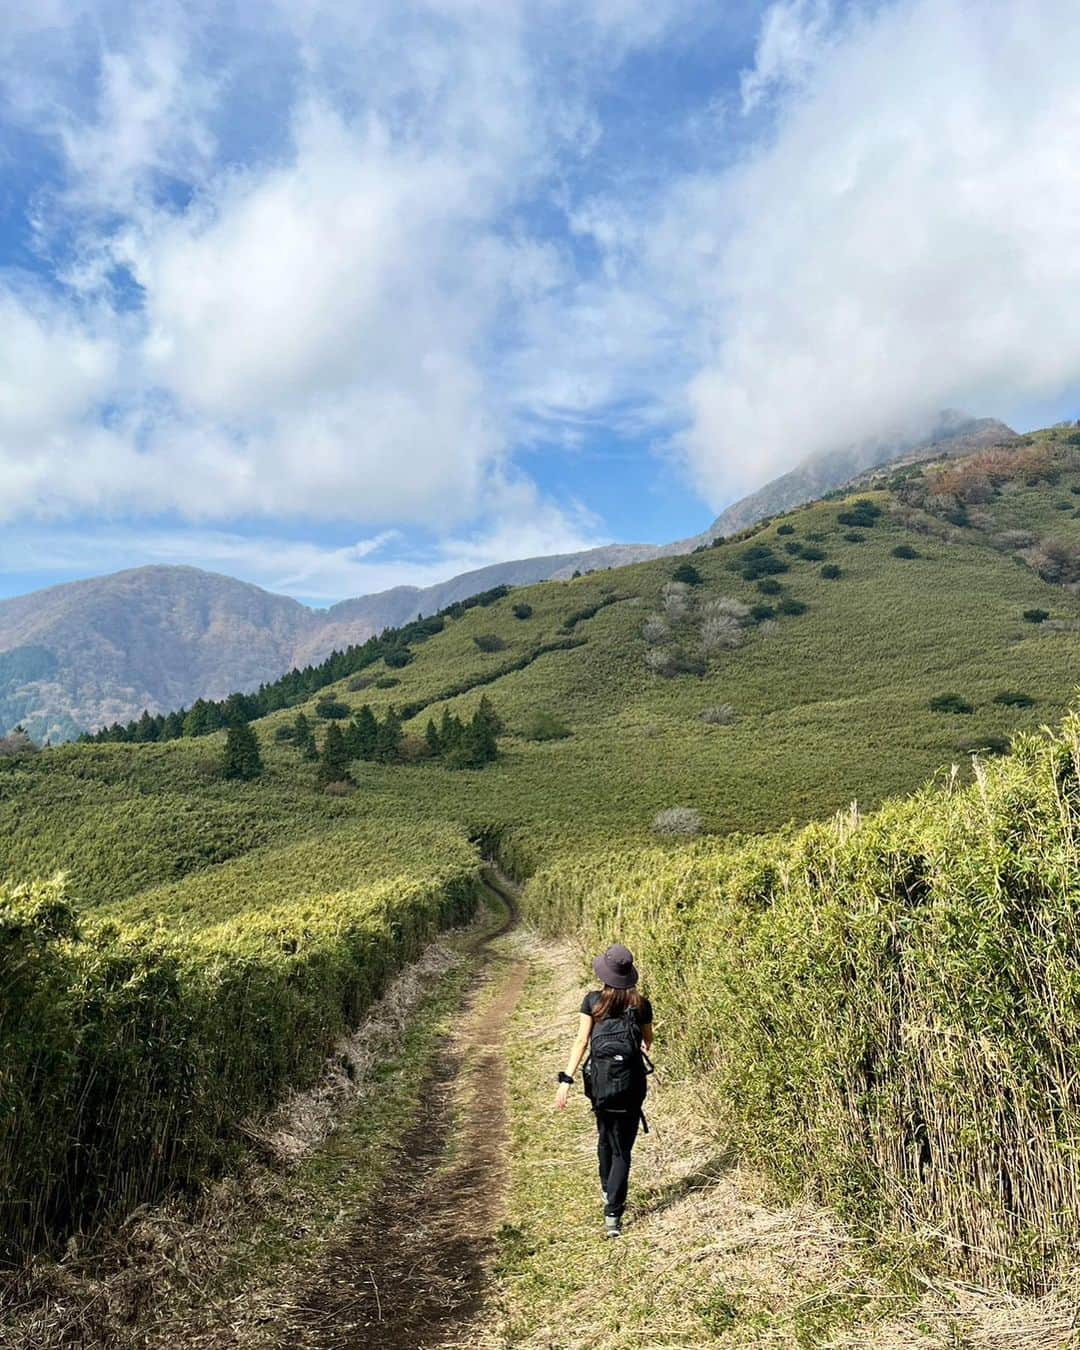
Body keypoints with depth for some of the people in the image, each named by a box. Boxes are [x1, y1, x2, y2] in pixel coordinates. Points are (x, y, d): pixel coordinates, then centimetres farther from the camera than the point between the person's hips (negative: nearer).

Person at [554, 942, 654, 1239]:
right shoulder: (641, 1003, -1)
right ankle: (612, 1214, -4)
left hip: (599, 1080, 1)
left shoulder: (592, 1001, -3)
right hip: (630, 1082, -1)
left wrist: (566, 1080, -7)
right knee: (622, 1148, 5)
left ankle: (608, 1192, 40)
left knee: (605, 1139, 24)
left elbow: (581, 1041, -8)